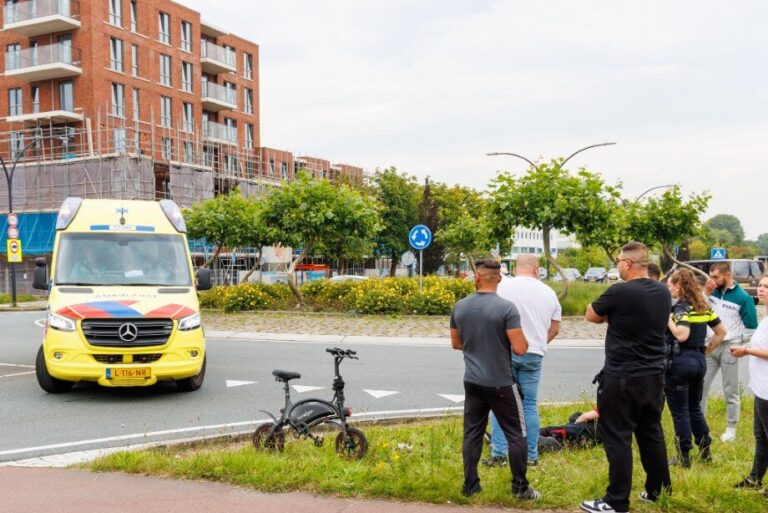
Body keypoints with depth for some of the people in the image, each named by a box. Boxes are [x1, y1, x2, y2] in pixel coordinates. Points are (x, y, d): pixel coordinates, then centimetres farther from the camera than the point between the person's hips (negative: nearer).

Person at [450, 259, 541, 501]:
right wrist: (522, 337, 3)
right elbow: (520, 349, -18)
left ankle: (470, 486, 17)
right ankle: (520, 487, 14)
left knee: (472, 434, 12)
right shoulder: (506, 308, -17)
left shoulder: (459, 307, 0)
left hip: (472, 381, 5)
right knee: (516, 434, 8)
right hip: (500, 383, -4)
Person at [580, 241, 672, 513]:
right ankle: (658, 491, 29)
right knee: (651, 433, 18)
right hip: (654, 375, 7)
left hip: (622, 378, -7)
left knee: (617, 437, 1)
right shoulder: (663, 292, 4)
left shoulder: (620, 292, -18)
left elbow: (591, 315, -2)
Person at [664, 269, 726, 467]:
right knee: (695, 408, 20)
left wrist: (668, 318, -15)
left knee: (680, 412, 3)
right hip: (699, 361, 8)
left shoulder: (681, 307, -14)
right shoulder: (703, 305, 10)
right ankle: (705, 450, 23)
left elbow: (681, 335, -29)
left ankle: (684, 456, 10)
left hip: (679, 362, -8)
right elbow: (721, 331, 15)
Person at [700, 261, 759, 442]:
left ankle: (731, 427, 19)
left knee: (730, 391, 6)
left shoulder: (743, 297, -9)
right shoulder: (713, 290, 3)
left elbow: (751, 327, -4)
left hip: (729, 348, -4)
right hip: (709, 345, 4)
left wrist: (739, 347, -6)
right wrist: (705, 293, -9)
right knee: (701, 386, 7)